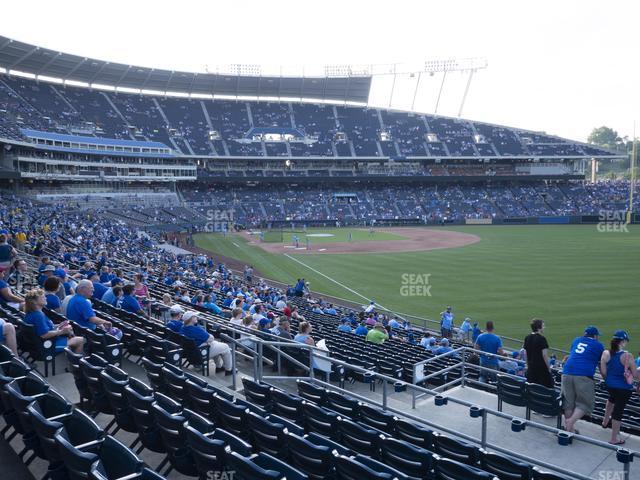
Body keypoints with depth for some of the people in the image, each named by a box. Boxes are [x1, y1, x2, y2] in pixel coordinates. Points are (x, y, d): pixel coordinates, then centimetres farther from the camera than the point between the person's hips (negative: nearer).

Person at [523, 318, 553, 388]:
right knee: (547, 388, 2)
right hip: (542, 368, -6)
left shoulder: (527, 338, 7)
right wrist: (549, 368, -6)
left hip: (531, 368, 6)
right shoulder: (541, 338, -13)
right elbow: (544, 355, -15)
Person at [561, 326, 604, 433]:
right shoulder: (599, 346, 11)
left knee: (569, 402, 12)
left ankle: (568, 427, 15)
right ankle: (571, 421, -11)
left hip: (567, 373, 4)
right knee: (585, 403, 6)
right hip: (584, 376, -4)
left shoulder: (576, 340, 22)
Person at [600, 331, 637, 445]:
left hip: (610, 385, 5)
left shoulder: (605, 353, -10)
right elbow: (635, 374, -14)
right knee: (619, 410, 5)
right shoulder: (628, 356, -21)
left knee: (612, 398, 35)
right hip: (624, 388, -5)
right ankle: (614, 438, 16)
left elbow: (603, 372, -5)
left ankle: (605, 421, 51)